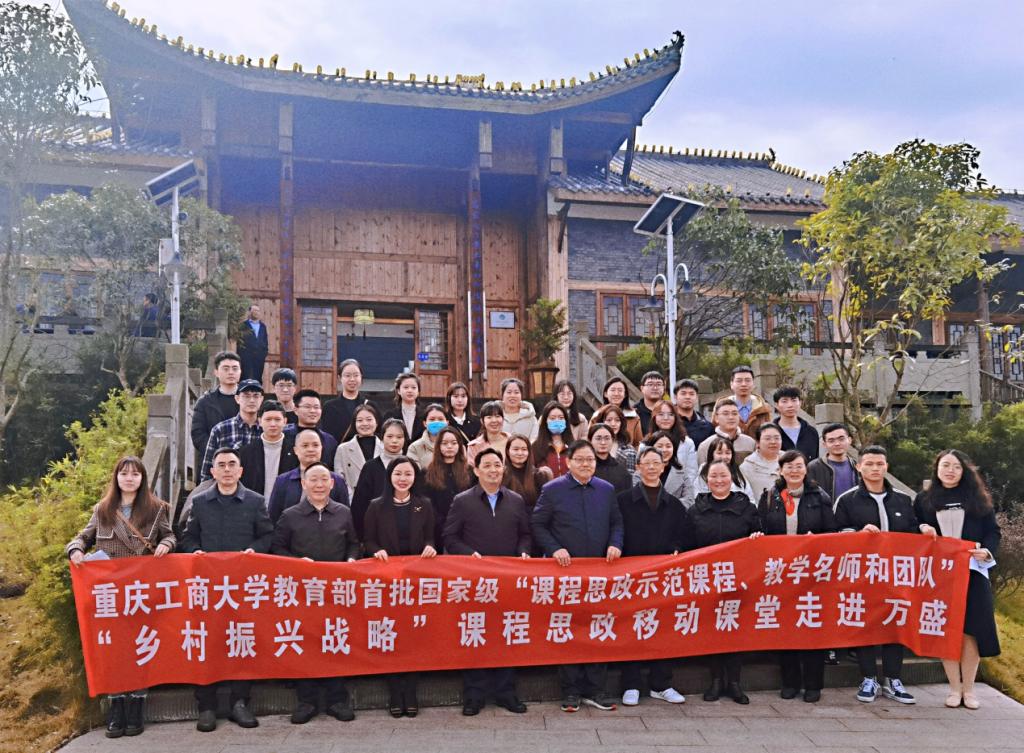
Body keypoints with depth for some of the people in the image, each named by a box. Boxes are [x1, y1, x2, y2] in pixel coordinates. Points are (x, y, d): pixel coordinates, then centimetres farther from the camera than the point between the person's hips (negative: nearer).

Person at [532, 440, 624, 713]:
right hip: (565, 570, -3)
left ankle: (595, 690, 17)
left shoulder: (607, 490, 9)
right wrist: (554, 549, -13)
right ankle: (571, 691, 14)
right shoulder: (552, 490, -2)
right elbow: (537, 524, -1)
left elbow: (616, 522, 13)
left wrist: (615, 544, -5)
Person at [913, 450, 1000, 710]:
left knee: (970, 629, -2)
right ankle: (954, 687, 9)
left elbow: (993, 531, 4)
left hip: (972, 572, 0)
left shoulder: (978, 498, 9)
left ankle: (968, 688, 9)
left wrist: (987, 551, -14)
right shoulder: (924, 500, 8)